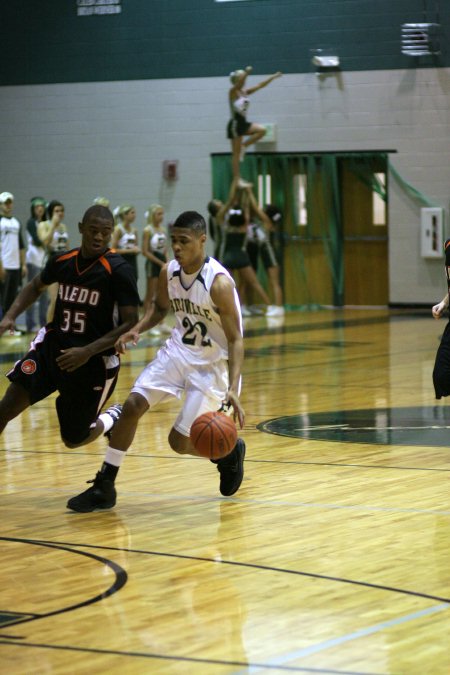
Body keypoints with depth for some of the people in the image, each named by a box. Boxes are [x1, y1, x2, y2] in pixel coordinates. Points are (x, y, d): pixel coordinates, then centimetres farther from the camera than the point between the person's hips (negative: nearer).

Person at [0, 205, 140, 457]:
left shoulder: (118, 270, -17)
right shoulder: (62, 261, 0)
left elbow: (131, 324, -18)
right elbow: (36, 287, 21)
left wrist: (88, 352, -26)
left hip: (94, 361, -4)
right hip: (50, 349, 4)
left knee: (74, 439, 7)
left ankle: (113, 417, 37)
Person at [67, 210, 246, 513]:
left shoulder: (219, 283, -25)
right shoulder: (168, 272, -6)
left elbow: (236, 340, -22)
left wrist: (233, 389, -33)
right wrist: (137, 330, -5)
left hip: (212, 363, -6)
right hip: (178, 351, 6)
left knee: (180, 442, -6)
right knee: (133, 405, -10)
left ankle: (229, 452, 26)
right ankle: (104, 487, -1)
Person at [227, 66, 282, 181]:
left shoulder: (245, 92, 9)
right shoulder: (233, 92, -11)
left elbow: (260, 85, 10)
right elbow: (239, 83, -32)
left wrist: (273, 77, 5)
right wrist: (246, 72, -49)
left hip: (243, 123, 8)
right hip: (235, 124, -8)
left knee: (261, 130, -11)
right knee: (236, 153, -4)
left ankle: (243, 146, 3)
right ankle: (237, 179, 0)